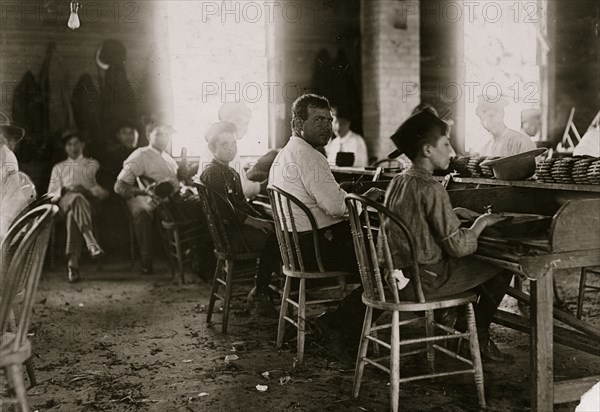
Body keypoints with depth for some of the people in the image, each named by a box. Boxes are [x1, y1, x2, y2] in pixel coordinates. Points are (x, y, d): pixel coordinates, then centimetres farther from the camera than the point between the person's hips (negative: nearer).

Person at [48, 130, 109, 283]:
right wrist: (64, 190, -1)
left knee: (73, 214, -40)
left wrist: (86, 190, -4)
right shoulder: (58, 167, 33)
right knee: (77, 198, -40)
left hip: (89, 200, 0)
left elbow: (104, 191, 16)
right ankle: (92, 243, -58)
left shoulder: (93, 164, 29)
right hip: (65, 200, 0)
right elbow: (51, 195, 22)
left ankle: (73, 264, -52)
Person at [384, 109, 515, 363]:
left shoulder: (398, 182, 5)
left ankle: (460, 318, 29)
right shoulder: (431, 189, -21)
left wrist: (455, 213, 13)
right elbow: (459, 246, -20)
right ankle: (480, 338, 17)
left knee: (476, 261, 29)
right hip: (422, 281, -9)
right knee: (501, 268, 6)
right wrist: (481, 222, -4)